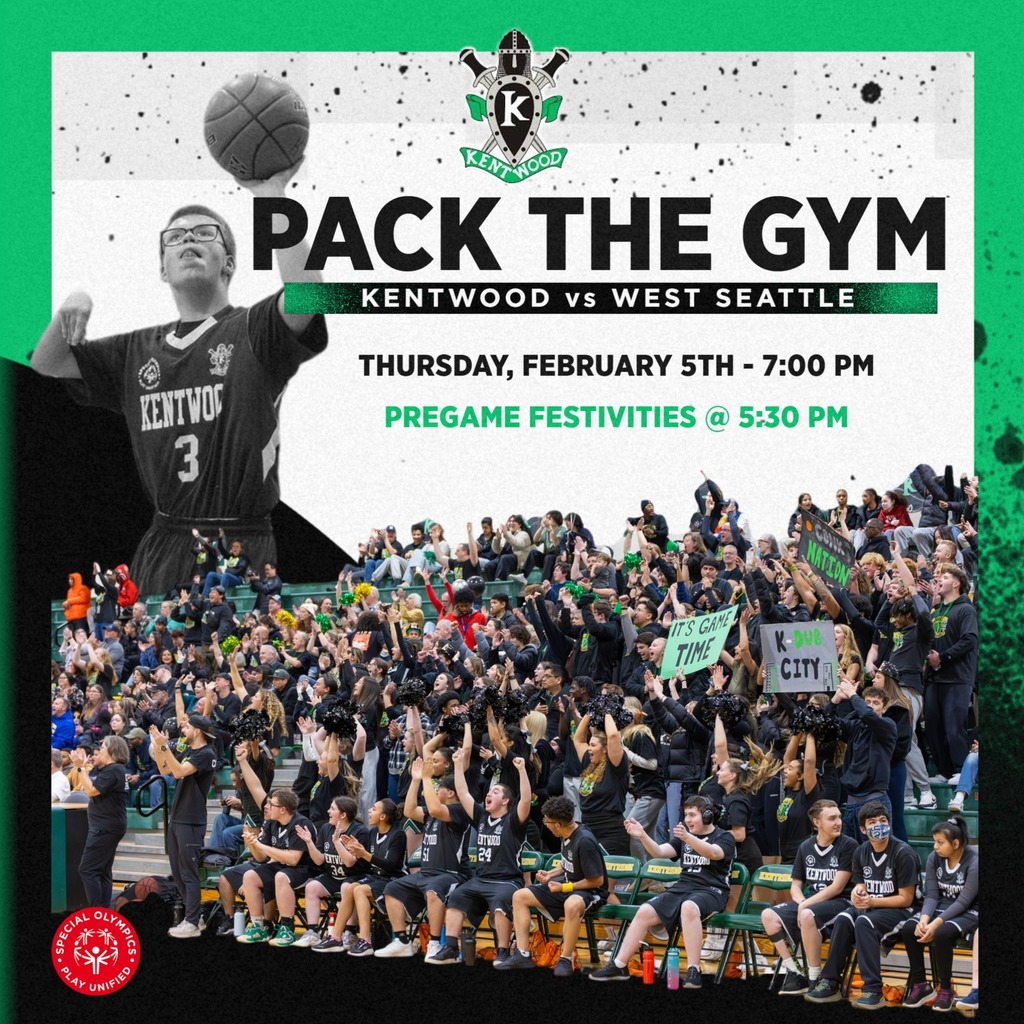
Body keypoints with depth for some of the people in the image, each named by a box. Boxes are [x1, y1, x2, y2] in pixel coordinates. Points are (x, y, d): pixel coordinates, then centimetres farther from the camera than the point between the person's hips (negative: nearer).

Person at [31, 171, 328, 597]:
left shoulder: (254, 331, -1)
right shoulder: (139, 350, 15)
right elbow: (46, 364, 19)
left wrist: (270, 195, -21)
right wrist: (70, 309, -1)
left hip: (241, 550, -5)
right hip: (159, 550, 5)